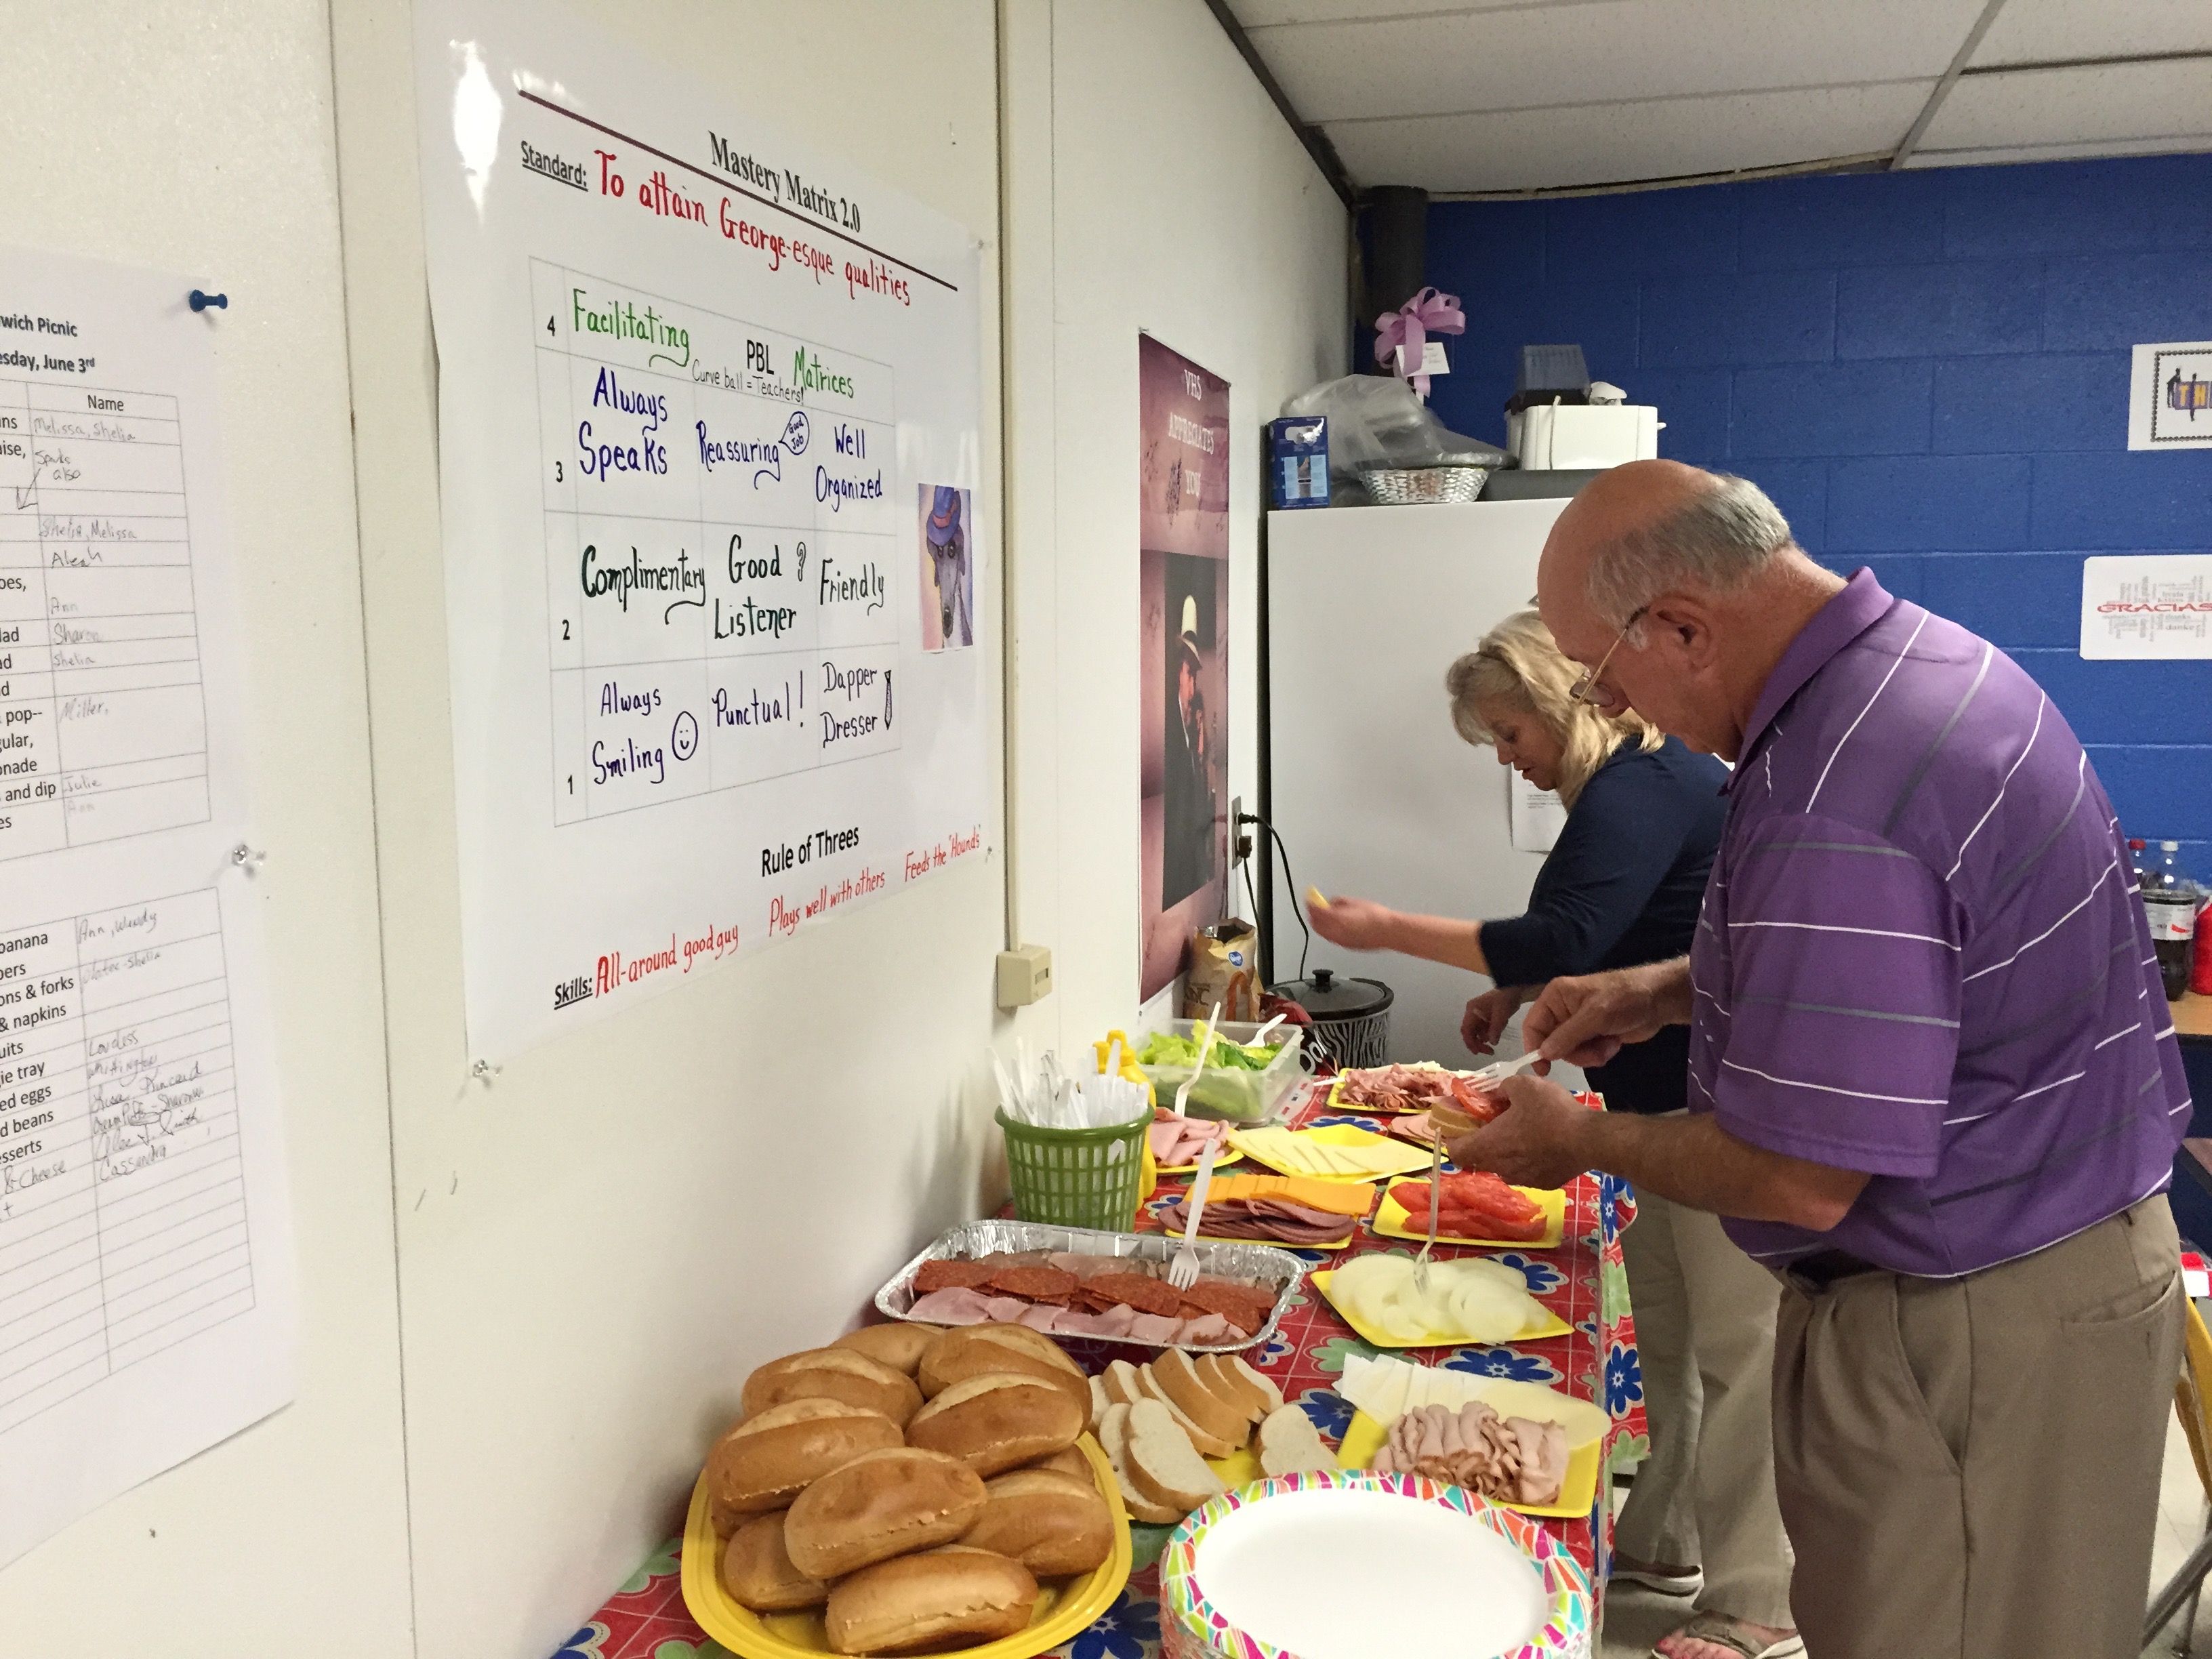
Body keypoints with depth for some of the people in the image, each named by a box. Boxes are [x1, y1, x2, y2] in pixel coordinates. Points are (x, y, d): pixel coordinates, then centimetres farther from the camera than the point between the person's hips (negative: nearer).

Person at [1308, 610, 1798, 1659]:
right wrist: (1517, 994, 9)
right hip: (1670, 1099, 11)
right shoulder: (1636, 782, 14)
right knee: (1664, 1329, 17)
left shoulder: (1640, 791, -19)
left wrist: (1389, 932, -22)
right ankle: (1663, 1543, 31)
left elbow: (1565, 940, -28)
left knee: (1735, 1348, -1)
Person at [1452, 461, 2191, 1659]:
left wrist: (1580, 1143, -10)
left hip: (1971, 1330, -9)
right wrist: (1662, 992, 8)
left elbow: (1800, 1183, -26)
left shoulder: (1831, 801, -31)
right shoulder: (1917, 658, 2)